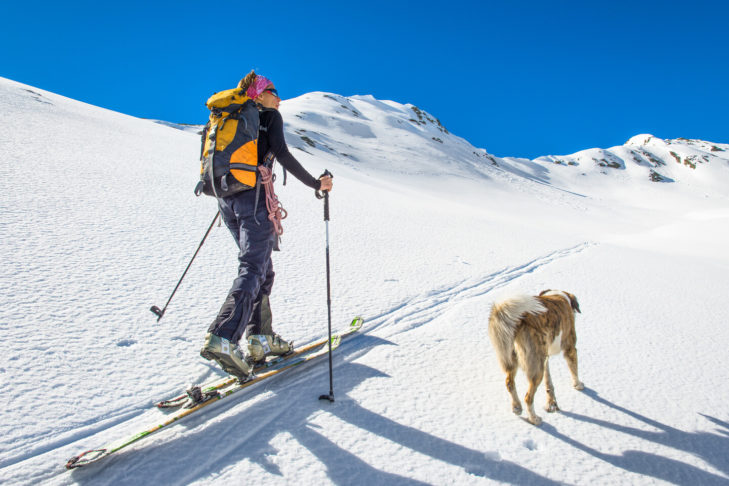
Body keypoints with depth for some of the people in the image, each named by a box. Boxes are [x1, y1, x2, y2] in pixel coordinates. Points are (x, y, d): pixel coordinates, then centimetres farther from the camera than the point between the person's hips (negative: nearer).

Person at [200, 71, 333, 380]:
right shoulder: (269, 116, 3)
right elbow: (281, 153, -12)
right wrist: (315, 184, -8)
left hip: (227, 200, 7)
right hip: (254, 198, -7)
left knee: (262, 268, 13)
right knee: (253, 270, -10)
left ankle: (259, 338, 11)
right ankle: (222, 338, -23)